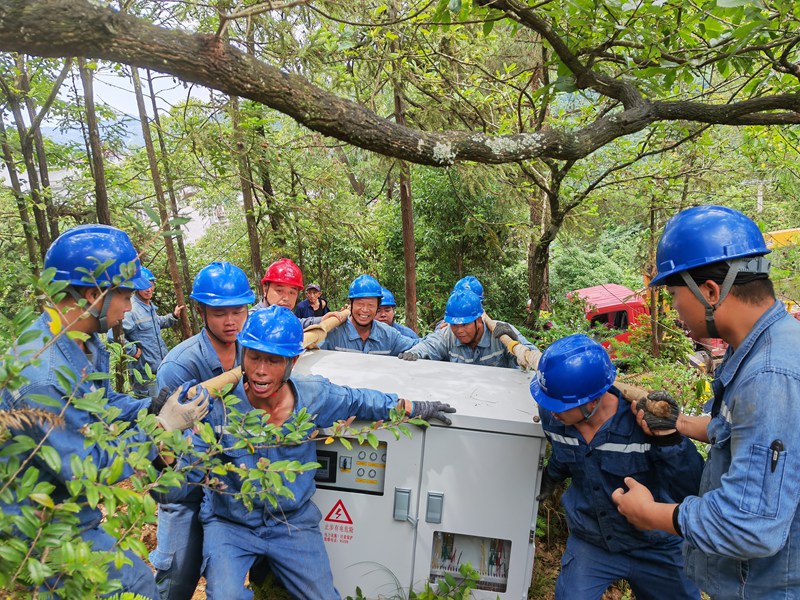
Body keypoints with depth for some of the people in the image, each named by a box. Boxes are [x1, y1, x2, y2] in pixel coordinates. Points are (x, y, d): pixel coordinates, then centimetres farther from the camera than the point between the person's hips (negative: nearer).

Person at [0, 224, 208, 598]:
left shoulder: (85, 343, -3)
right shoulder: (40, 374, -33)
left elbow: (107, 404, 8)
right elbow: (89, 469, -27)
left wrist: (156, 407, -9)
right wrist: (162, 428, -22)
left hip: (75, 514, 9)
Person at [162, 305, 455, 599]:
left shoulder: (314, 396, -14)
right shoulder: (219, 404, -20)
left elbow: (358, 400, 3)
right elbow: (186, 473, -18)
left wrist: (415, 408, 6)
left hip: (294, 522, 2)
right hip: (230, 523, -2)